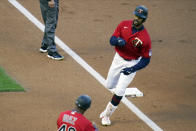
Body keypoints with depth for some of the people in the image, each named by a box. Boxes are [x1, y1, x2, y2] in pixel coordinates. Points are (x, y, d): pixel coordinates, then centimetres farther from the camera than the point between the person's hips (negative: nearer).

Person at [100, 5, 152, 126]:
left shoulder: (145, 38, -23)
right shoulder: (124, 25, -11)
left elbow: (146, 60, -16)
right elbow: (112, 40, -7)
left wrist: (132, 69, -26)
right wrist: (118, 41, -31)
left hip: (132, 63, -5)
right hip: (118, 59, 5)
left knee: (119, 91, -10)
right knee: (109, 85, 17)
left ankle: (107, 114, 6)